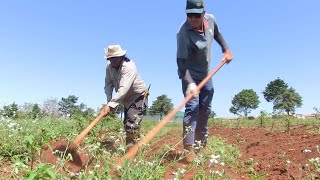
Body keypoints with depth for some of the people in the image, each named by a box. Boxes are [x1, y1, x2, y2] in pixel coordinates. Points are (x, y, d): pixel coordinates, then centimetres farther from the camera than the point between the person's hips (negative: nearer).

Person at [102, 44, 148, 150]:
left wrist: (110, 105, -45)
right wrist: (109, 101, -23)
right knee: (127, 125, 14)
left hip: (139, 97, -8)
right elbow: (108, 84, -8)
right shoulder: (109, 66, -7)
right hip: (127, 99, 8)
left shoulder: (129, 67, -30)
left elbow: (123, 89, -39)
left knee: (132, 124, -20)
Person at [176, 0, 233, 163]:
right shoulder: (184, 33, -32)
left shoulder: (210, 19, -12)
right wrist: (190, 83, -47)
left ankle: (200, 143, 30)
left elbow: (217, 34, 12)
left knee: (205, 109, 13)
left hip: (206, 74, 7)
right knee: (192, 108, -17)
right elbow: (182, 62, -36)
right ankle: (189, 149, -15)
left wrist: (226, 50, 5)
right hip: (190, 75, -6)